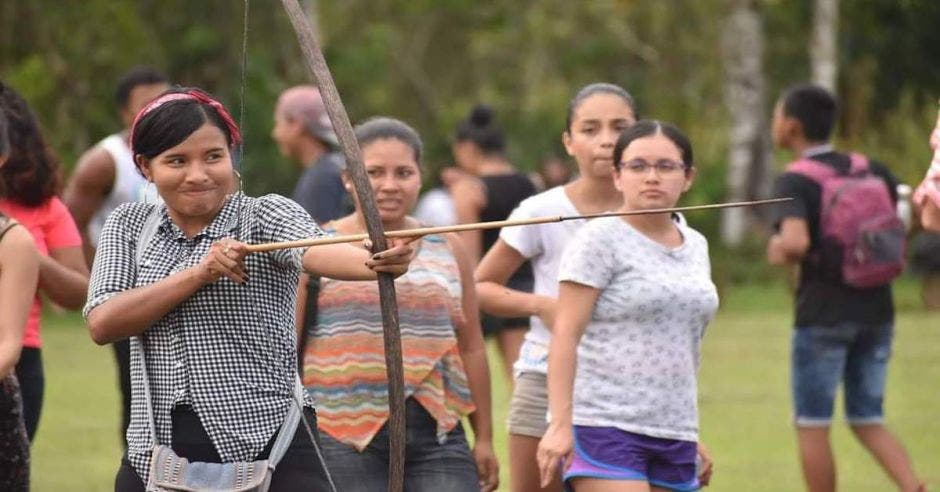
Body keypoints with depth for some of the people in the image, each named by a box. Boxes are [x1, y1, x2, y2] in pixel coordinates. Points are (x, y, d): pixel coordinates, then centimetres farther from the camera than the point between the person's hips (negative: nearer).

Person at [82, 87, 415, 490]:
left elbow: (316, 249, -26)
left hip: (269, 455, -4)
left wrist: (375, 262, -49)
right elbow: (102, 323, -5)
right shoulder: (129, 226, 9)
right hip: (157, 457, 4)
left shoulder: (266, 216, -3)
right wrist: (199, 273, -16)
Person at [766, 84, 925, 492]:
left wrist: (779, 251, -7)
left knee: (811, 426, 8)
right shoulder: (871, 170, 5)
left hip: (824, 316, -6)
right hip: (876, 310, 6)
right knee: (868, 423, 14)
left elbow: (795, 243, -28)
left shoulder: (795, 183, -12)